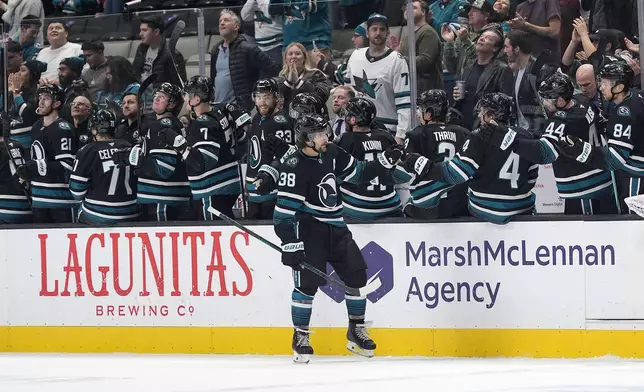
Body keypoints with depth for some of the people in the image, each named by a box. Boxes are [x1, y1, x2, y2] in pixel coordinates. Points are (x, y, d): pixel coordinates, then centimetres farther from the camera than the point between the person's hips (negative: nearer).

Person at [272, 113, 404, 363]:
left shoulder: (331, 154, 1)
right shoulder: (294, 167, -20)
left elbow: (358, 173, 16)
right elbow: (284, 211, -23)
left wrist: (385, 162, 2)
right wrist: (290, 244, -27)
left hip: (335, 226, 7)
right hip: (308, 227, -7)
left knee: (356, 274, 5)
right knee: (308, 280, -15)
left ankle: (356, 331, 19)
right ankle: (300, 337, -2)